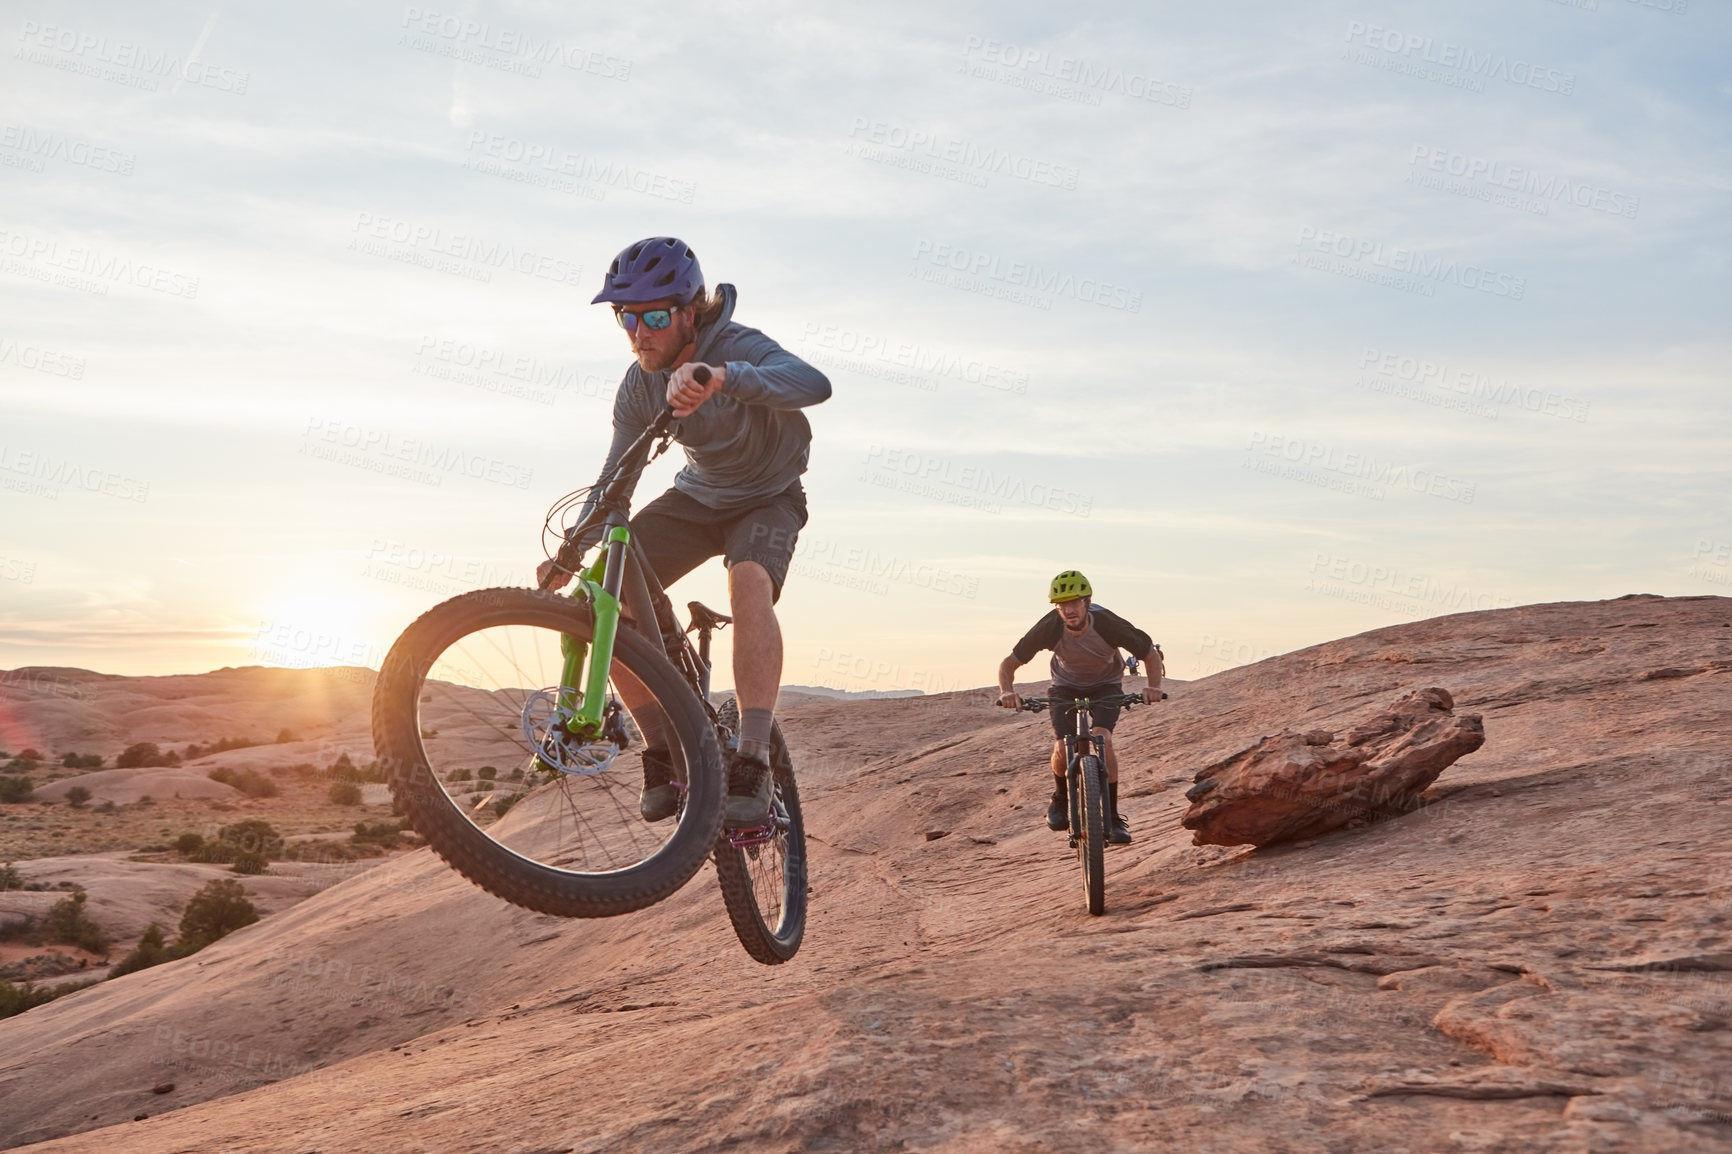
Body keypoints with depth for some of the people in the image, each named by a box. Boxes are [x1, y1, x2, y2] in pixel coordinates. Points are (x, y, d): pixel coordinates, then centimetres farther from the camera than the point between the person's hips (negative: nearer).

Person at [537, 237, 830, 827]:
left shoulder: (739, 347, -28)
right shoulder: (639, 386, -11)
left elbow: (813, 384, -51)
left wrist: (720, 376, -68)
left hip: (767, 498, -5)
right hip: (697, 496, 5)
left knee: (749, 580, -37)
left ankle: (752, 765, -36)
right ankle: (665, 752, -6)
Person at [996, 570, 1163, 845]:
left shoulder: (1108, 623, -31)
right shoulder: (1049, 627, -29)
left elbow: (1150, 655, -19)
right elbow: (1008, 664, -22)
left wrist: (1153, 687, -38)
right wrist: (1007, 691, -42)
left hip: (1106, 685, -1)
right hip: (1066, 686, 1)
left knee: (1102, 738, -27)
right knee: (1063, 748, -19)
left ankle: (1112, 817, -16)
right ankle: (1060, 798, 15)